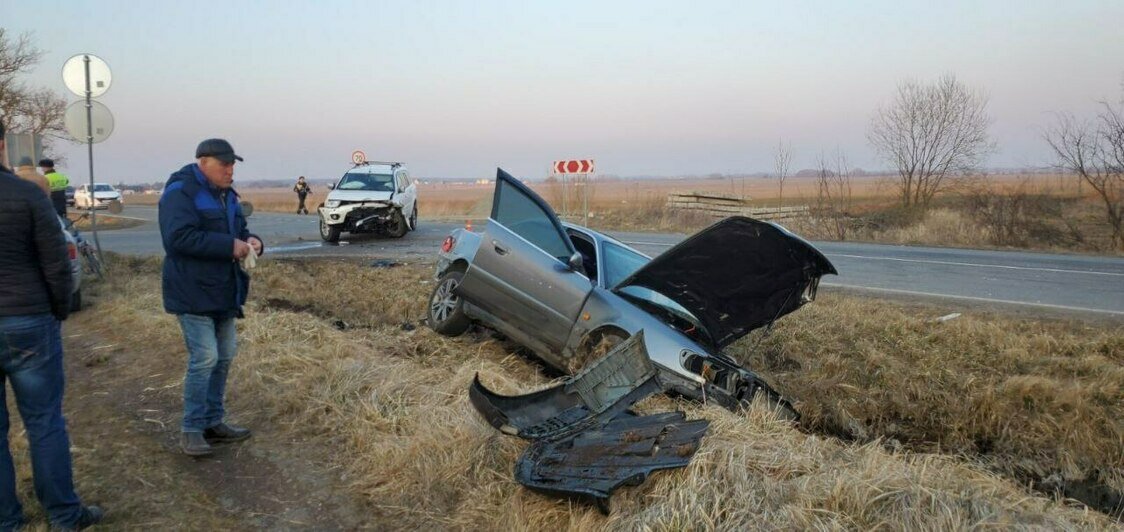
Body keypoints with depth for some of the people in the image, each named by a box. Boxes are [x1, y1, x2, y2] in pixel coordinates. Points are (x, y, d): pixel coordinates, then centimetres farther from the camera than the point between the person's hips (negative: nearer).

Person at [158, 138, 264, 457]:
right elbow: (179, 237, -26)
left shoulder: (226, 194, 14)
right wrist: (229, 246, -26)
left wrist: (250, 241, -2)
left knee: (224, 356, 12)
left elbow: (238, 229, 22)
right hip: (193, 293, -9)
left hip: (223, 292, 9)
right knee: (204, 359, -11)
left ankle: (213, 422, 24)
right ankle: (192, 430, 2)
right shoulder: (180, 192, -14)